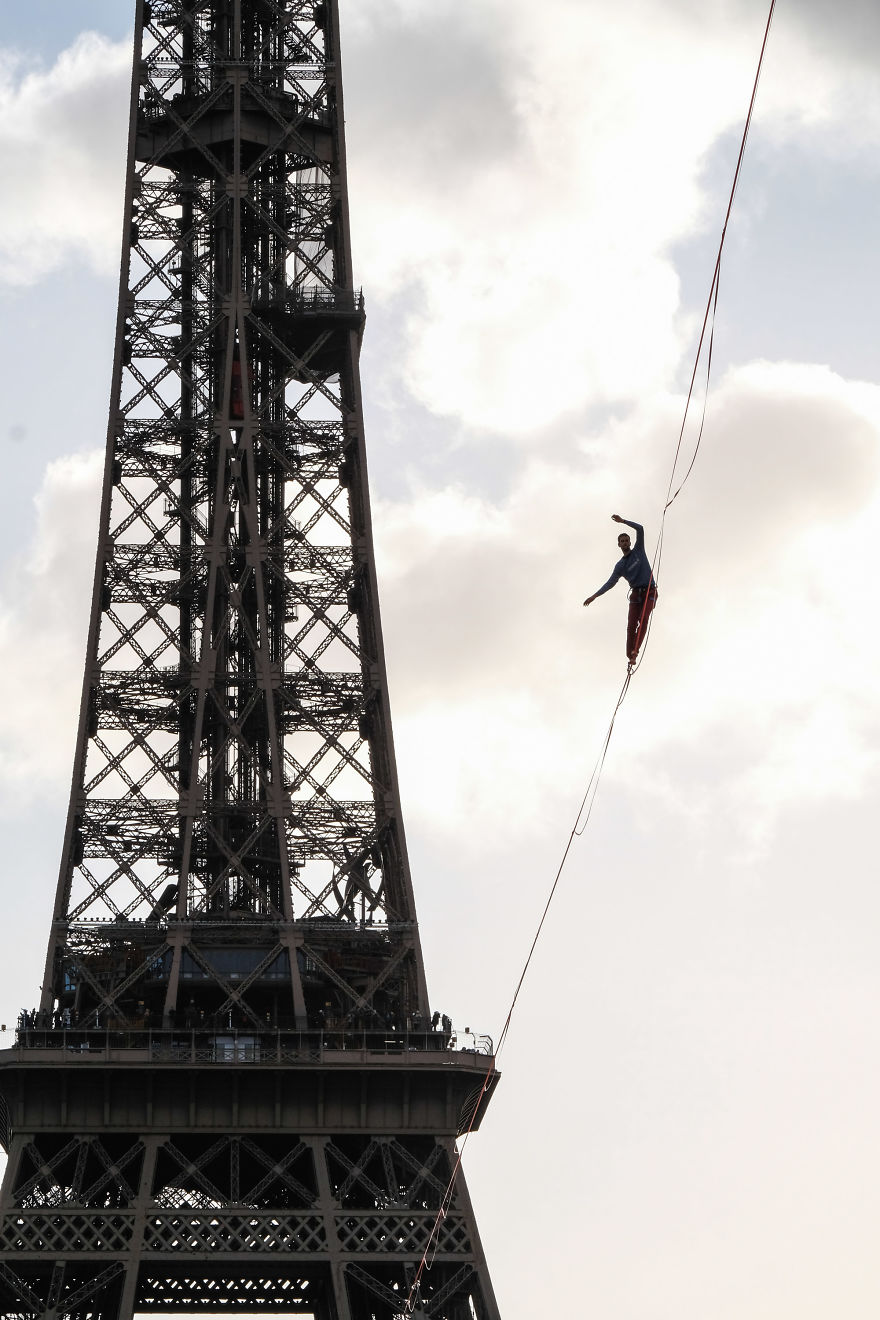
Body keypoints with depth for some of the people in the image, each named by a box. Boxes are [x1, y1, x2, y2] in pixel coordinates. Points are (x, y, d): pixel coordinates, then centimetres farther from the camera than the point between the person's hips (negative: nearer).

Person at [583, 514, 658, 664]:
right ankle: (630, 656, -14)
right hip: (636, 594, 2)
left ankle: (635, 651, -31)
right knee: (631, 625, -10)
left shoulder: (638, 551, 10)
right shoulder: (620, 565, 13)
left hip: (649, 591, -2)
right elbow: (610, 583, 10)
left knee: (643, 619, -21)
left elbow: (640, 529, 1)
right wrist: (594, 595, 1)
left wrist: (623, 521, -6)